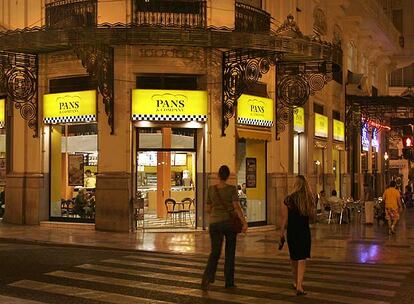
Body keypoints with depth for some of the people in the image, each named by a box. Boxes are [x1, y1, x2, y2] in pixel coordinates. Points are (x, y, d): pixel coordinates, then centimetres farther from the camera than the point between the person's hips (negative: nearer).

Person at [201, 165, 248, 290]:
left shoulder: (211, 189, 0)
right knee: (230, 253, 12)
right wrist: (244, 222, -19)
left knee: (215, 253, 3)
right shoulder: (232, 189, -7)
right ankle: (229, 282, 15)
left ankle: (207, 276, -22)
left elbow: (208, 209, 6)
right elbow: (237, 207, -17)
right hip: (229, 223, -1)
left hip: (215, 224, 1)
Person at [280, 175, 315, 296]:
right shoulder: (309, 199, -6)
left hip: (292, 232, 0)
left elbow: (285, 218, -7)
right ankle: (299, 286, -10)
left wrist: (282, 231, 4)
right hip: (305, 232, 0)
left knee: (294, 258, 18)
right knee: (302, 259, 1)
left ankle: (296, 282, 34)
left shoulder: (289, 199, -11)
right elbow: (312, 216, 1)